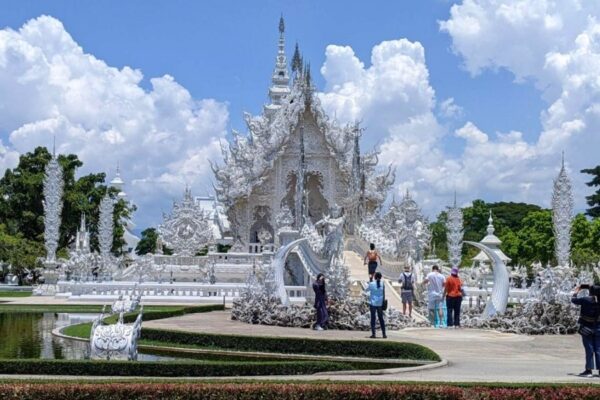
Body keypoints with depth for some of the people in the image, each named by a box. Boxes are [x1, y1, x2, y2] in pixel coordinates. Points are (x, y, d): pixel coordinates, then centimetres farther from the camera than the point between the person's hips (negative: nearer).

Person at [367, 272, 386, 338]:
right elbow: (384, 294, 3)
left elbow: (368, 289, 12)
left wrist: (370, 279, 15)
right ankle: (384, 334, 10)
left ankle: (373, 334, -1)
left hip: (373, 303, -2)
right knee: (381, 318, 11)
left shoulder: (371, 283, -7)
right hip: (380, 303, 2)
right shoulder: (382, 284, -1)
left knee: (373, 318, 2)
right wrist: (383, 303, 14)